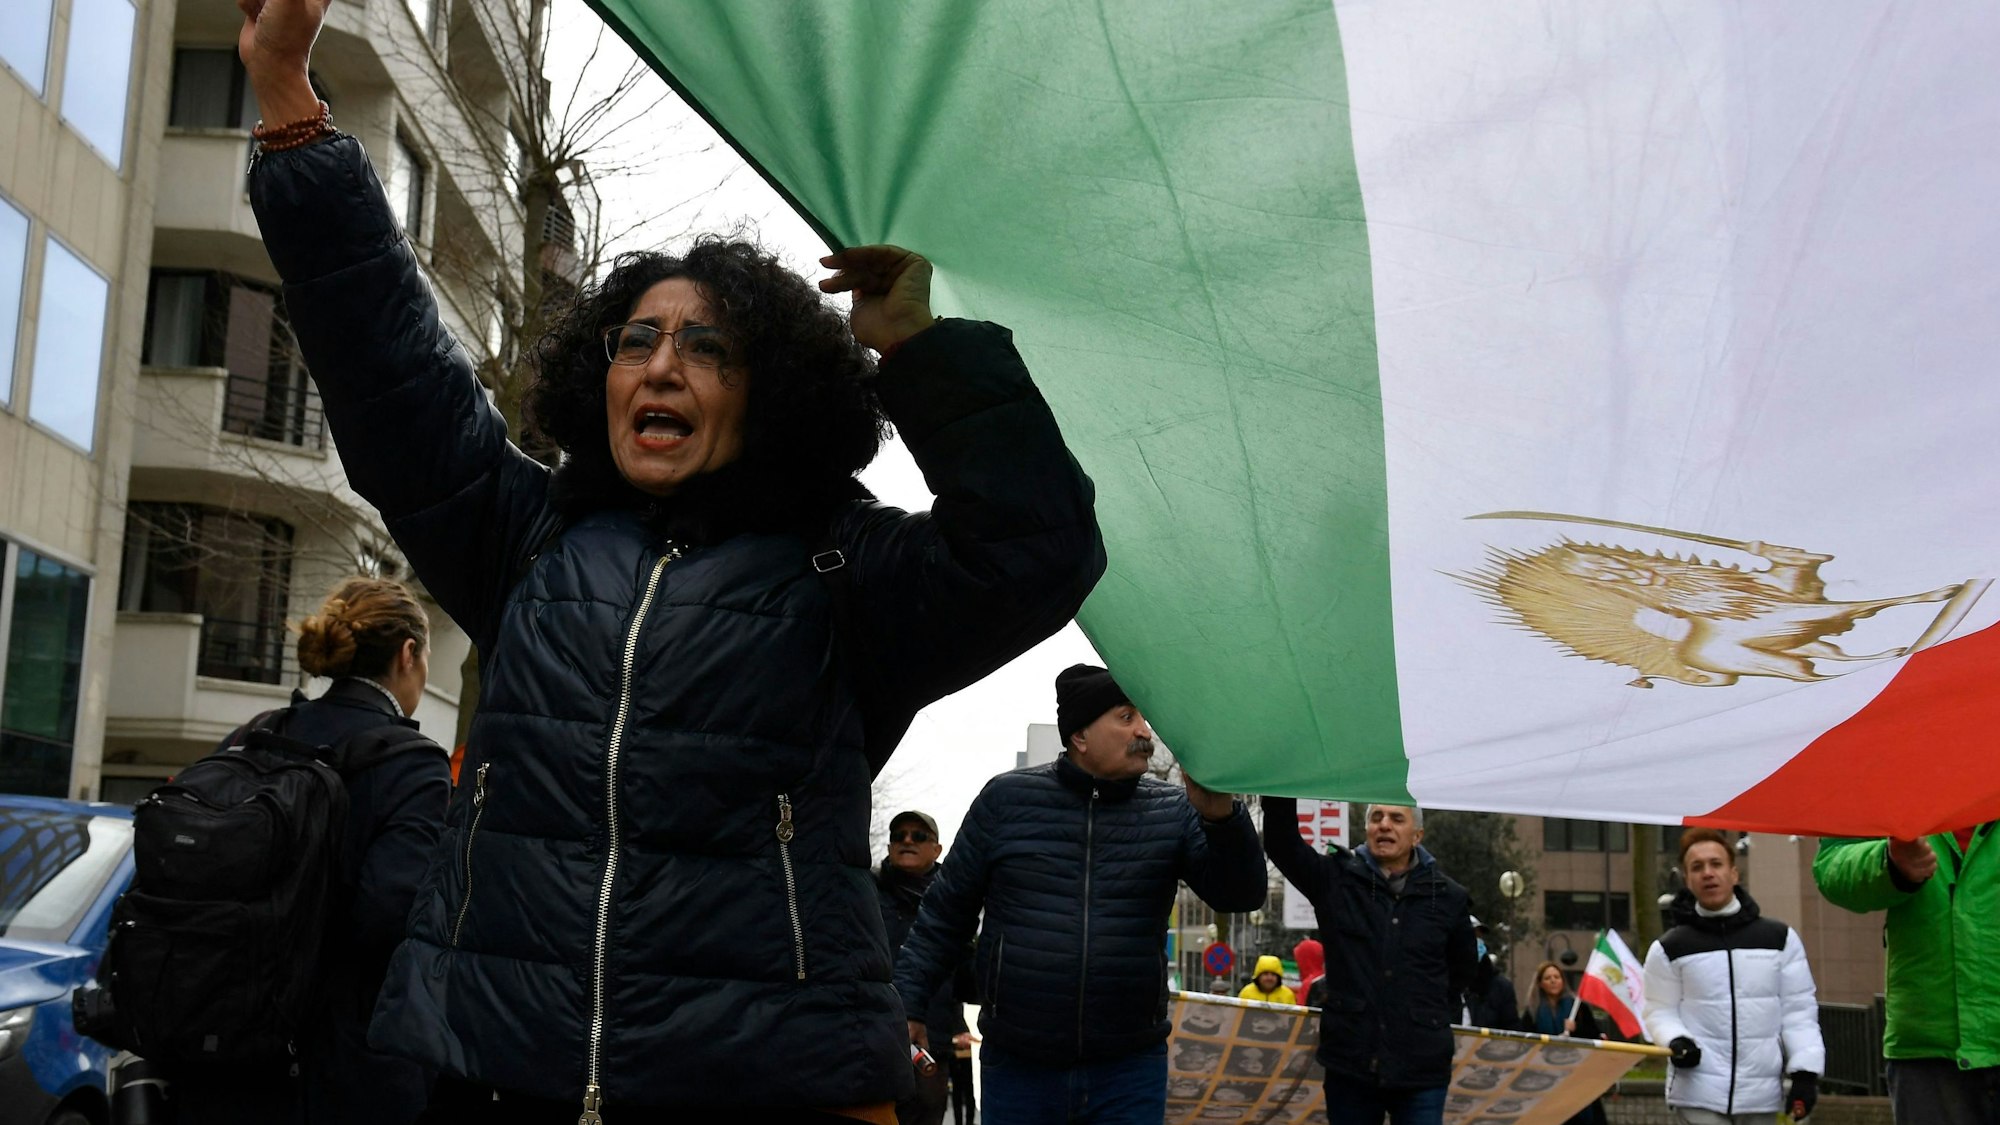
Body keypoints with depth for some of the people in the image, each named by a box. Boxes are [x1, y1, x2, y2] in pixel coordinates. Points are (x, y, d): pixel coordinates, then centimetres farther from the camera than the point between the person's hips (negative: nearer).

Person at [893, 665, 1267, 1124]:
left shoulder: (1172, 811, 3)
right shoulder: (1007, 799, 1)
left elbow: (1241, 895, -7)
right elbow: (946, 912, 7)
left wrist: (1220, 816, -24)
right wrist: (906, 1001, 0)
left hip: (1130, 1073, 1)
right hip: (1016, 1068, 0)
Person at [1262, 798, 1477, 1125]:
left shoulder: (1448, 898, 4)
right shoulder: (1335, 880, 2)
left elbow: (1461, 972, 20)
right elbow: (1281, 842, -13)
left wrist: (1433, 1017, 12)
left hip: (1422, 1071, 0)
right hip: (1349, 1064, 0)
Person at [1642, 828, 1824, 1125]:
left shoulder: (1780, 938, 6)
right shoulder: (1669, 948, 3)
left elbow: (1798, 1010, 5)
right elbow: (1660, 1011, 5)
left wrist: (1805, 1070, -4)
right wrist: (1676, 1041, -17)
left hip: (1762, 1091, 2)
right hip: (1699, 1090, -2)